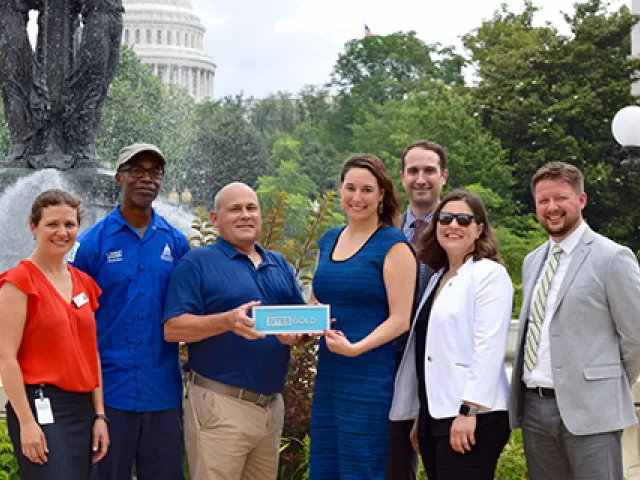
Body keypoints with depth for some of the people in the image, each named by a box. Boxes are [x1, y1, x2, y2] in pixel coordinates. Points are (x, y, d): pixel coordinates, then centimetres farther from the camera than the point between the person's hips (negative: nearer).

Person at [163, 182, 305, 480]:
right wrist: (228, 321, -26)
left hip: (271, 404, 6)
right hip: (219, 404, -6)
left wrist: (295, 332, -8)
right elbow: (172, 329, -11)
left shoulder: (280, 265, 17)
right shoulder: (197, 263, -3)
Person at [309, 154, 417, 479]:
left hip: (369, 376, -7)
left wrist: (356, 348, -24)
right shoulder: (328, 241, 13)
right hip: (328, 375, 7)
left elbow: (400, 319, -12)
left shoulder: (393, 246, -7)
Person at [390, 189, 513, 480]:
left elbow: (489, 348, -14)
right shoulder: (437, 278, 19)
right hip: (435, 415, 8)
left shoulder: (490, 274, -5)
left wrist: (468, 411, -20)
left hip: (471, 417, -8)